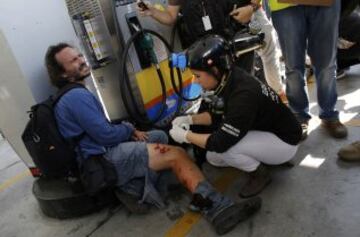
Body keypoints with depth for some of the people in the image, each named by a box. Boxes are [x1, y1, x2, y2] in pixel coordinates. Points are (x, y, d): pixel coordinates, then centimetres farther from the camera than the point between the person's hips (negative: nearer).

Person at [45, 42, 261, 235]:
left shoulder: (73, 95, 19)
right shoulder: (77, 96, -16)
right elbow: (106, 135, -22)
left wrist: (129, 131, 5)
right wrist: (129, 129, 0)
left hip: (103, 153, 11)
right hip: (104, 160, -11)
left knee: (160, 136, 15)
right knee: (176, 155, -20)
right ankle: (218, 207, -18)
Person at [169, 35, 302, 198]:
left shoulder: (244, 94, -35)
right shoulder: (226, 81, -10)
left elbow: (221, 142, -34)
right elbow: (217, 115, 6)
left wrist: (186, 136, -21)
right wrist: (190, 119, -8)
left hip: (283, 142, -8)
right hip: (263, 131, 8)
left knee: (222, 147, -28)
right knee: (213, 158, 5)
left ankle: (260, 174, -2)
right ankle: (264, 157, 14)